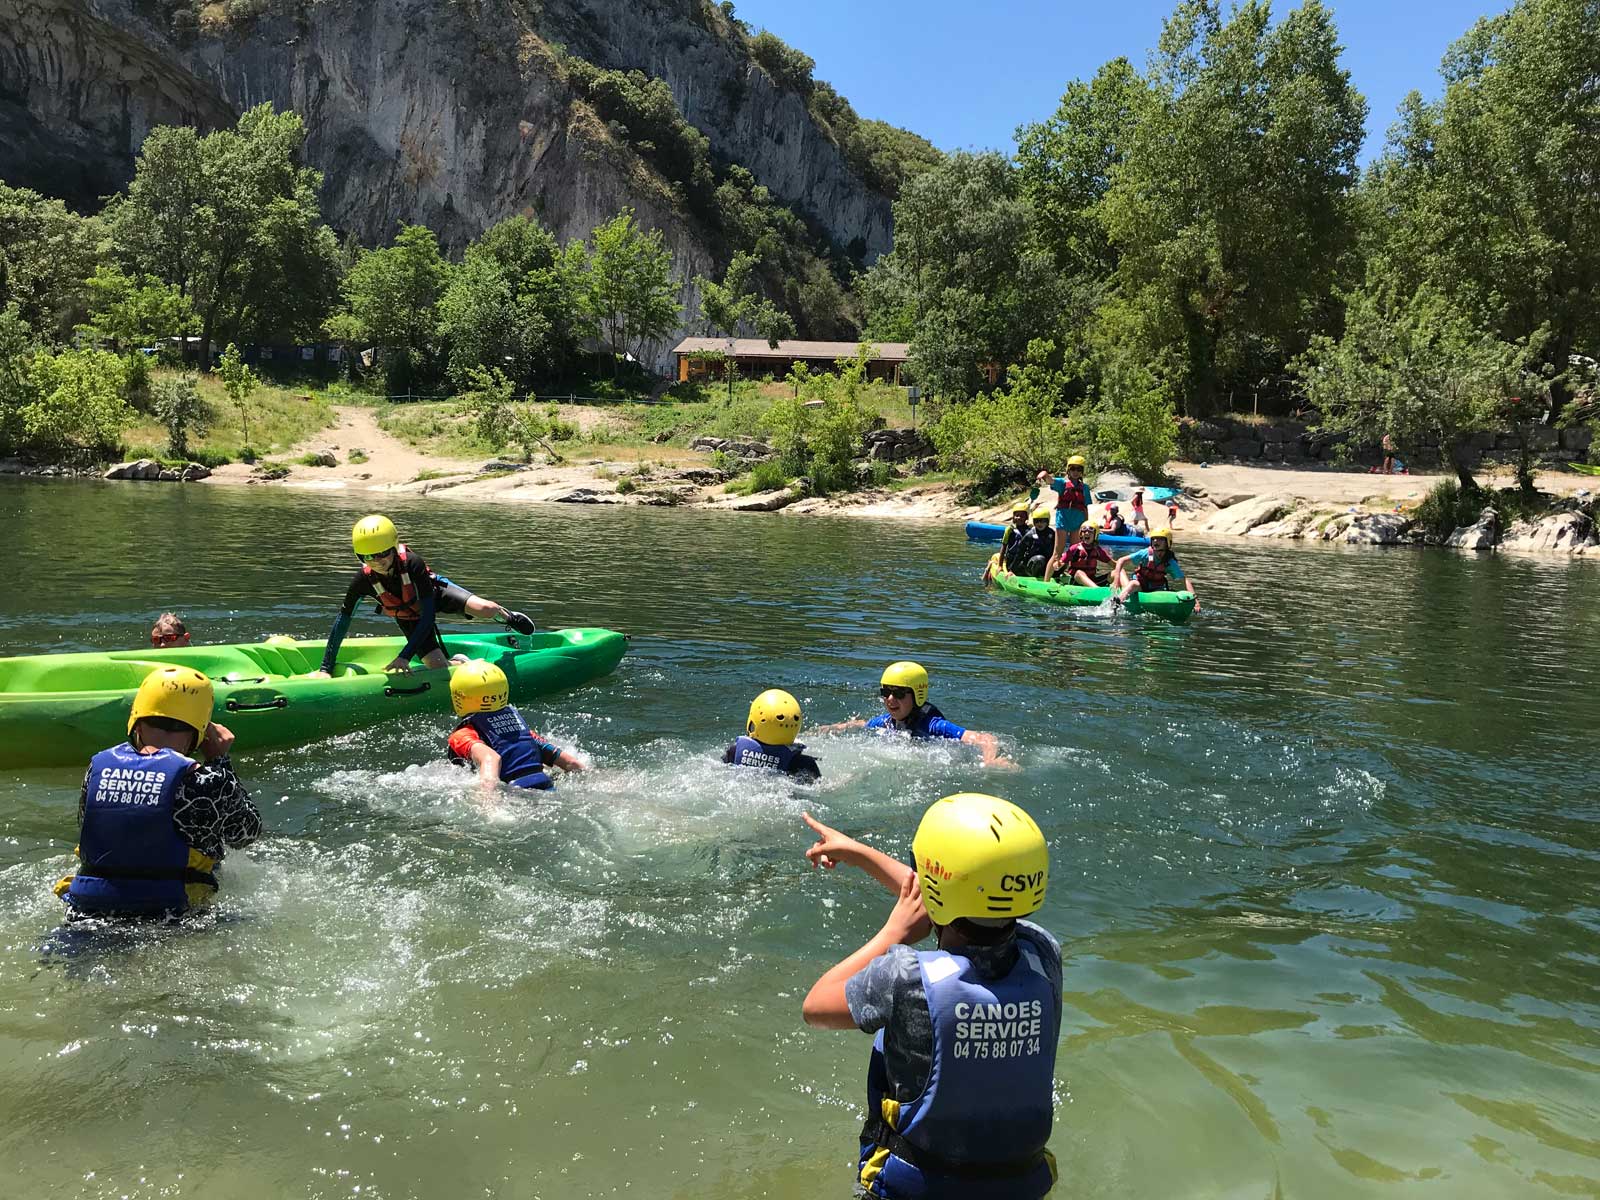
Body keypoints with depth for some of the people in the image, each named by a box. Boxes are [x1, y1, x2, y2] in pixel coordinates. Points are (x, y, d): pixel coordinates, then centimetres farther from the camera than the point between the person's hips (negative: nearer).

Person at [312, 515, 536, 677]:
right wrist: (326, 669, -23)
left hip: (436, 593, -1)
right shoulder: (364, 580, -31)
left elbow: (428, 616, -36)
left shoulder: (413, 563, -38)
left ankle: (506, 616, 16)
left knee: (487, 609, -23)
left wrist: (405, 655, -42)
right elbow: (342, 621, -20)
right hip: (409, 620, 2)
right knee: (440, 669, -13)